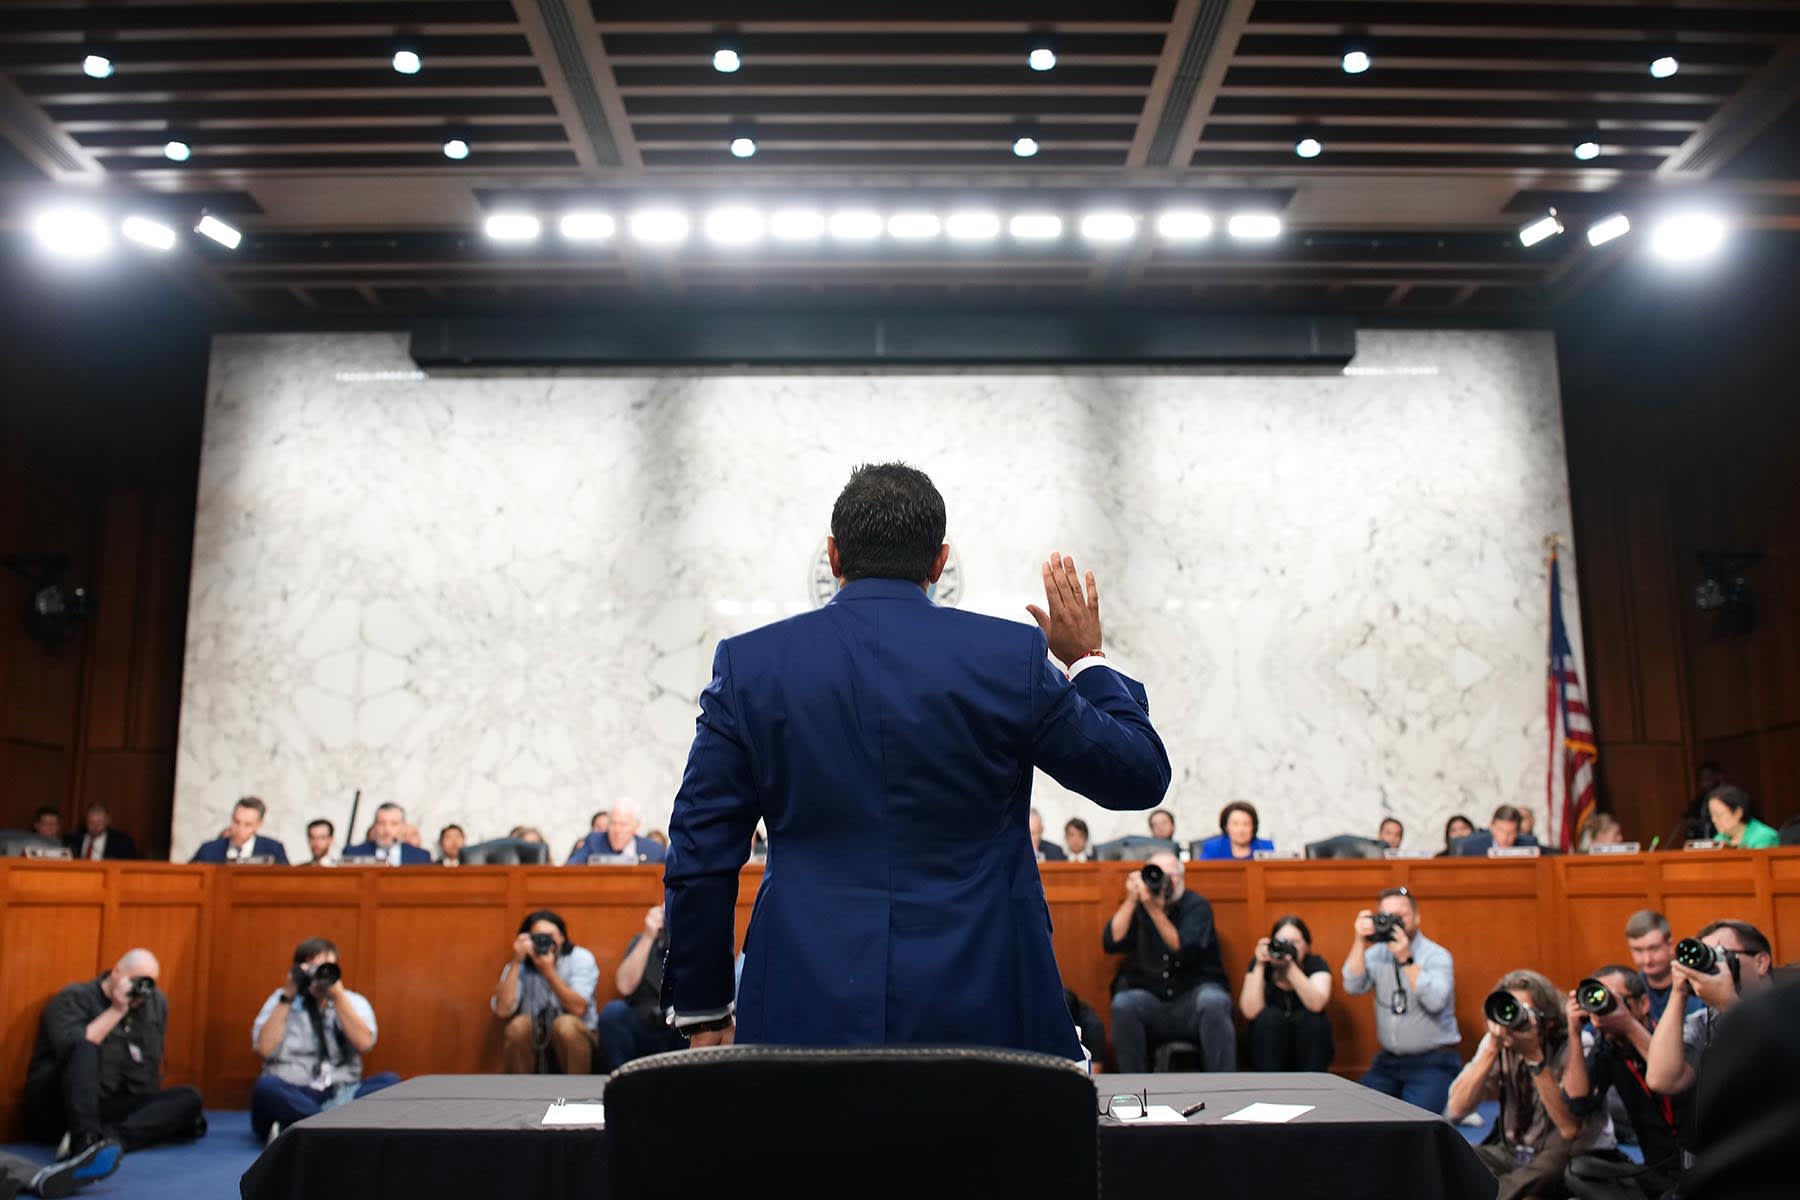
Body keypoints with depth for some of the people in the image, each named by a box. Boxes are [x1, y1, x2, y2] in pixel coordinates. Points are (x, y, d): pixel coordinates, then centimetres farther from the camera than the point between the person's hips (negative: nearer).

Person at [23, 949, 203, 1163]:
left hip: (107, 1110, 5)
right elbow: (73, 1047, -20)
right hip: (54, 1110, -4)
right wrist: (116, 1011, -14)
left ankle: (108, 1137, -41)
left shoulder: (156, 1003, 14)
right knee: (83, 1047, -32)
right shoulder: (73, 999, 0)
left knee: (189, 1099, -17)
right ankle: (86, 1140, -51)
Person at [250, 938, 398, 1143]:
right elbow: (264, 1050, -6)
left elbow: (364, 1044, -9)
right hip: (290, 1096, -1)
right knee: (266, 1085, -33)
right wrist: (287, 998, -5)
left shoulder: (354, 1002, 11)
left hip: (342, 1095, 1)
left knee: (389, 1081, -26)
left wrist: (338, 996, -10)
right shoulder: (281, 1000, 11)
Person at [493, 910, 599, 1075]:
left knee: (566, 1024, -32)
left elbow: (578, 1009, -23)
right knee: (519, 1024, -27)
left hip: (576, 1039, -2)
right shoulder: (520, 965, -4)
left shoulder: (580, 958, -9)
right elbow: (503, 1011, -19)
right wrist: (516, 963, -21)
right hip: (534, 1043, 2)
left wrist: (549, 971, -28)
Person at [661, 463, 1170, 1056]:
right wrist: (1087, 660, 21)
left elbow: (701, 856, 3)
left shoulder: (750, 663, 0)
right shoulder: (1011, 657, -3)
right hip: (979, 1005, 0)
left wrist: (702, 1007, 13)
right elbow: (1141, 777, 8)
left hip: (808, 1010, 1)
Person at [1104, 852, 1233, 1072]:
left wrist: (1154, 909, -24)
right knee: (1123, 1004, -29)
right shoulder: (1137, 906, 8)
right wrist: (1131, 900, -14)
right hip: (1148, 998, 2)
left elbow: (1186, 952, -17)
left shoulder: (1196, 906, 0)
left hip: (1194, 996, -2)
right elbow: (1111, 943, -7)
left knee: (1213, 1002, -34)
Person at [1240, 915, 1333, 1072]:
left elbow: (1316, 1004, -32)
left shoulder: (1316, 964, -11)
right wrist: (1259, 965, -28)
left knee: (1311, 1018, -27)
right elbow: (1250, 1012, -24)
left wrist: (1290, 966, -40)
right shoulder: (1260, 964, -10)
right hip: (1269, 1051, 0)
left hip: (1308, 1051, 0)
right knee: (1269, 1016, -27)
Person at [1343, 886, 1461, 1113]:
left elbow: (1435, 1002, -25)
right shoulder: (1377, 953, 4)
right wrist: (1360, 941, -19)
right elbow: (1353, 987, -12)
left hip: (1433, 1062, -4)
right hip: (1388, 1060, 5)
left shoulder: (1436, 956, -9)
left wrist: (1406, 958, -28)